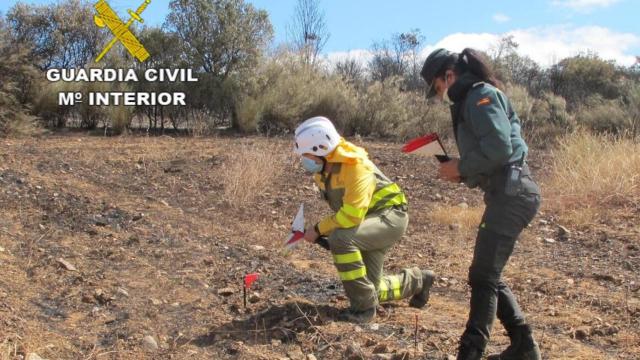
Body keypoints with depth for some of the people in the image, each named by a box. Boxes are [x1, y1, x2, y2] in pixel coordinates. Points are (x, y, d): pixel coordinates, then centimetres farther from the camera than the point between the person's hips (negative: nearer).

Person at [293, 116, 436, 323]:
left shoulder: (354, 165, -28)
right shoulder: (321, 170, -3)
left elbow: (352, 215, -35)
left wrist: (318, 229, -26)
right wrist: (325, 231, 0)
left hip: (390, 215, -9)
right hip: (368, 220, 9)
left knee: (341, 238, -35)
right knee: (369, 288, 8)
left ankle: (364, 307, -21)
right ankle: (417, 281, 36)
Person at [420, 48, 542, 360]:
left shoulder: (480, 95, -10)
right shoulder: (471, 100, 21)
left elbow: (499, 148, -21)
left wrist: (461, 166, -10)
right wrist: (464, 174, 9)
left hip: (512, 193, -10)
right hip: (507, 192, 10)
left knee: (482, 276, -8)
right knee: (489, 275, 15)